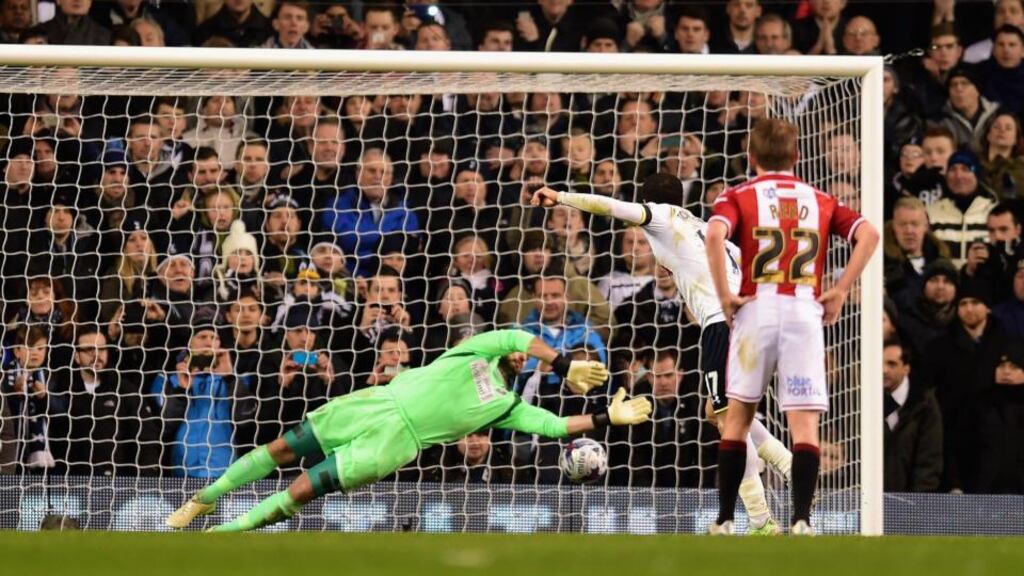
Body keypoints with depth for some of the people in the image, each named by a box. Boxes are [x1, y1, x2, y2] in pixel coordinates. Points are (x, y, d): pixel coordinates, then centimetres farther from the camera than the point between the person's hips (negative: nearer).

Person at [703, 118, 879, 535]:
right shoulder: (821, 201, 15)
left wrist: (723, 295, -8)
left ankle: (724, 520, 11)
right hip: (806, 312, 1)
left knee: (738, 414, 12)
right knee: (804, 422, -2)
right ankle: (801, 520, -15)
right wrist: (840, 291, 1)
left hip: (756, 309, -1)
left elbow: (714, 235, -14)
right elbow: (868, 234, 0)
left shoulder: (739, 197, 8)